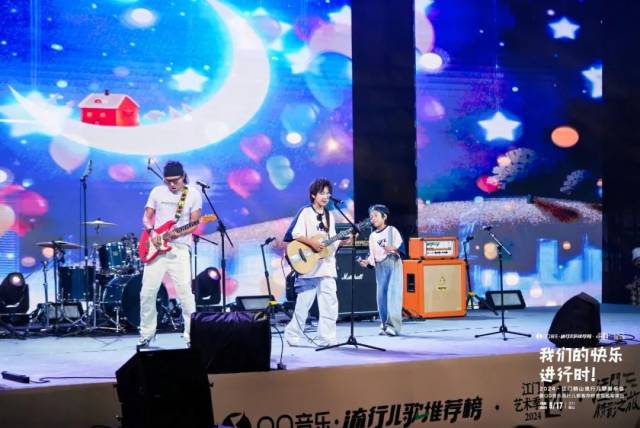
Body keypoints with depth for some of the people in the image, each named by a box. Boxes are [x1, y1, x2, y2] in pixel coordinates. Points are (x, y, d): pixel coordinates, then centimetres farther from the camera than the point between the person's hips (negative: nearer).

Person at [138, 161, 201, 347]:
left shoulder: (193, 194, 0)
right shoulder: (157, 192, 7)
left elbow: (194, 224, -2)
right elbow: (146, 217, 10)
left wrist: (179, 232, -20)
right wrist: (151, 231, -10)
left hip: (179, 249, -2)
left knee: (185, 293, -9)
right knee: (147, 292, 2)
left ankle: (191, 334, -1)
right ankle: (146, 333, 16)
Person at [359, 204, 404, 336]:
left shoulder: (392, 230, 2)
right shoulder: (372, 236, 16)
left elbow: (401, 245, -4)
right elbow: (372, 254, 14)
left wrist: (394, 249, -23)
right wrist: (367, 262, -3)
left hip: (393, 264, -5)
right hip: (380, 267, 5)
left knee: (393, 293, -15)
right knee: (381, 295, 2)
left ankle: (393, 325, -21)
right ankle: (384, 324, 11)